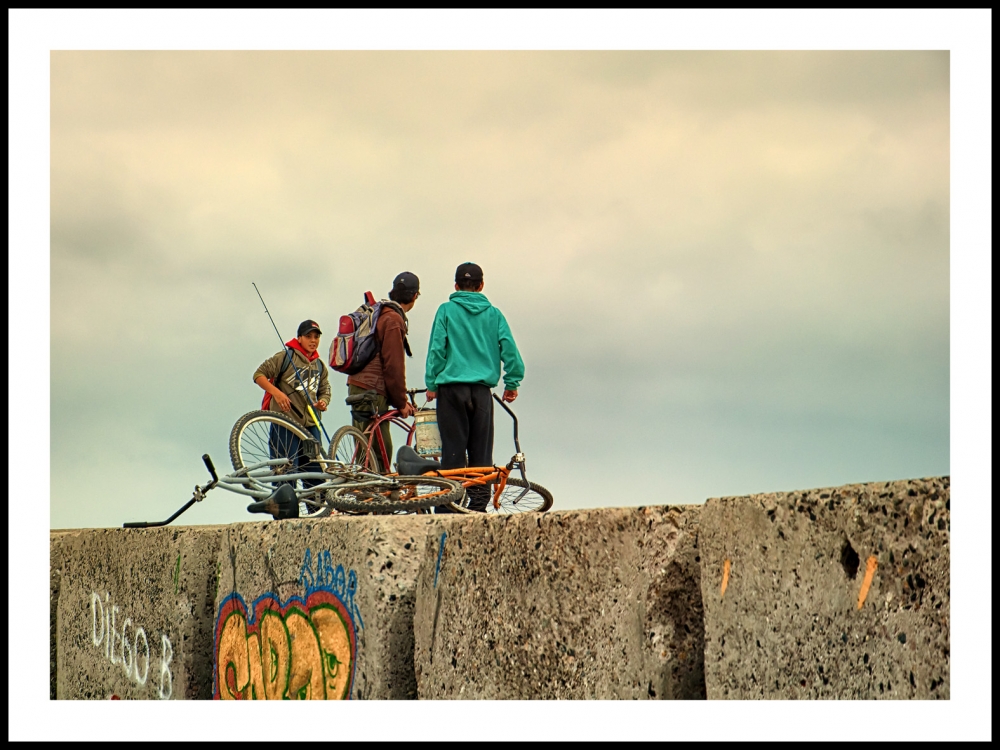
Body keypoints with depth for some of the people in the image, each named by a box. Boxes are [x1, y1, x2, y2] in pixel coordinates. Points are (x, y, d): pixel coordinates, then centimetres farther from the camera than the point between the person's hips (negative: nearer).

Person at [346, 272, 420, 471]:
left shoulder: (378, 314, 21)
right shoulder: (393, 319, -11)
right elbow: (393, 365, -14)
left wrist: (401, 399, 20)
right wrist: (401, 402, -6)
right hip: (371, 390, -10)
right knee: (378, 453, -11)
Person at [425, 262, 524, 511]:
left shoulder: (446, 310, 2)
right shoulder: (493, 314, 7)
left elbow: (436, 348, -2)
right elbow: (509, 349, 2)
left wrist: (431, 383, 4)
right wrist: (512, 382, 10)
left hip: (451, 387, -2)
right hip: (482, 390, 2)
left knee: (453, 448, -1)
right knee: (481, 451, 6)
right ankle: (479, 503, 4)